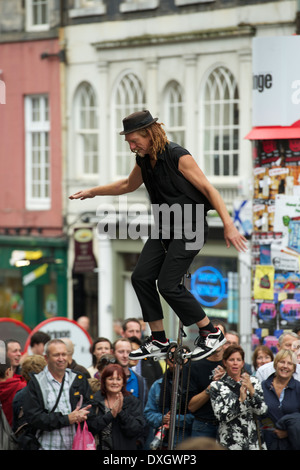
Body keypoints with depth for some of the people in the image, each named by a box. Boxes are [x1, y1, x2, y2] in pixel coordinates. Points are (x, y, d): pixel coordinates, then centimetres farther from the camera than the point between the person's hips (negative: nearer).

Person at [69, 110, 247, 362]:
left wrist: (228, 225, -26)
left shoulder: (178, 156, -19)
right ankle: (159, 341, 11)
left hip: (190, 227, -8)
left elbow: (208, 188, -19)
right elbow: (128, 185, 27)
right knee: (141, 277, 1)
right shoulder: (144, 161, 6)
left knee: (168, 285, -13)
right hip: (166, 228, 8)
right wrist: (92, 192, 27)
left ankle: (211, 334, 2)